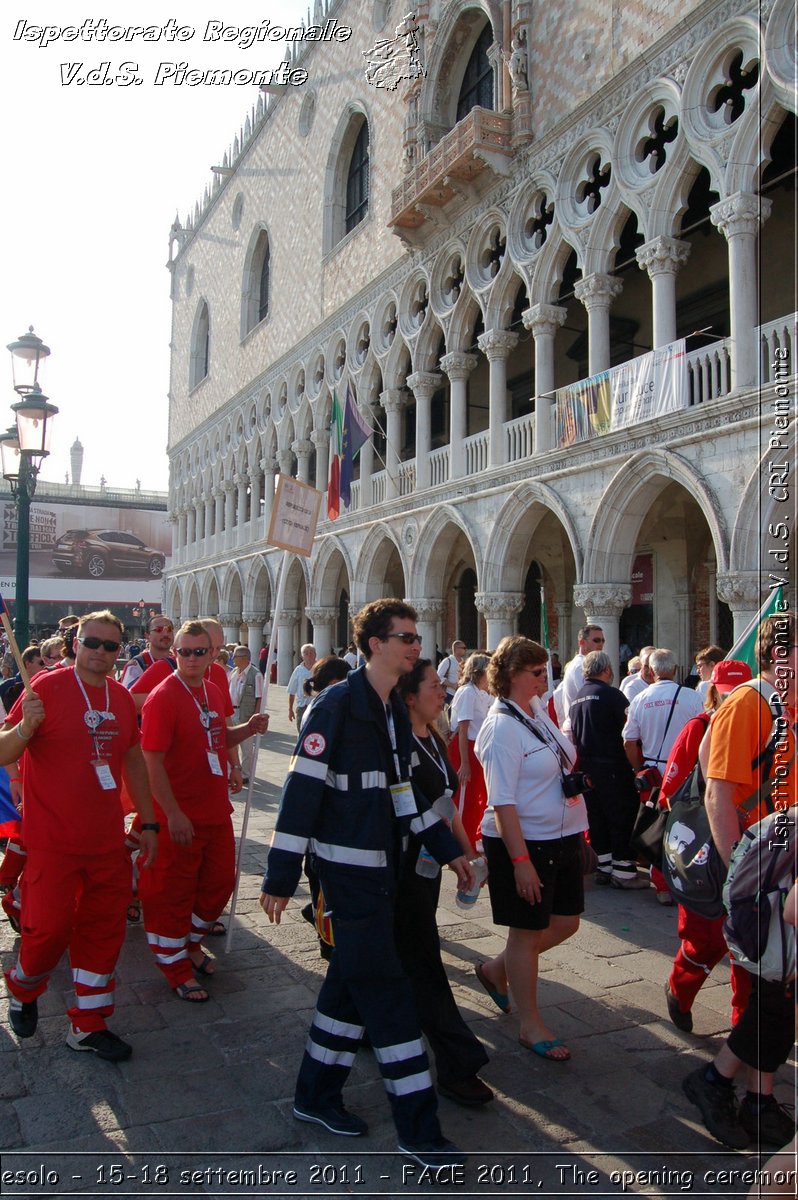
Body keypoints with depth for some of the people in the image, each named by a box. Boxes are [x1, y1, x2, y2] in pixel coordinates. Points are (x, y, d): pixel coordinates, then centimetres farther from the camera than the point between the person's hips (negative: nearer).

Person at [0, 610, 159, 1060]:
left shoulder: (123, 697, 7)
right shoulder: (47, 687, -11)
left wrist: (149, 823, 15)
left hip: (108, 841, 5)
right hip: (54, 842, -5)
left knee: (105, 930, 10)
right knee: (51, 927, 1)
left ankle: (89, 1025, 26)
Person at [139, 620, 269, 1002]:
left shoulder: (216, 692, 6)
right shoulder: (163, 697, -18)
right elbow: (152, 761, -21)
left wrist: (247, 728, 0)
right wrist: (173, 814, -23)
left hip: (217, 810, 8)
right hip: (180, 817, -8)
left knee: (220, 882, 18)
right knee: (173, 892, 8)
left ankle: (191, 942, 42)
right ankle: (176, 967, 26)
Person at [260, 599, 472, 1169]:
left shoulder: (396, 710, 9)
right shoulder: (338, 705, -18)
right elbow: (302, 789, -19)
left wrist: (449, 849, 14)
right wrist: (281, 877, -18)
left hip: (384, 865, 9)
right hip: (348, 866, -9)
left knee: (353, 980, 17)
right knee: (388, 991, -1)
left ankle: (317, 1094, 34)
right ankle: (419, 1128, 13)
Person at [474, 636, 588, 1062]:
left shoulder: (538, 711, 6)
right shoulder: (502, 727, -20)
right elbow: (502, 802, -22)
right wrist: (520, 860, -23)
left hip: (561, 838, 9)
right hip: (523, 842, -9)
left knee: (565, 922, 16)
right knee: (528, 930, 6)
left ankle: (497, 969, 37)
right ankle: (531, 1026, 25)